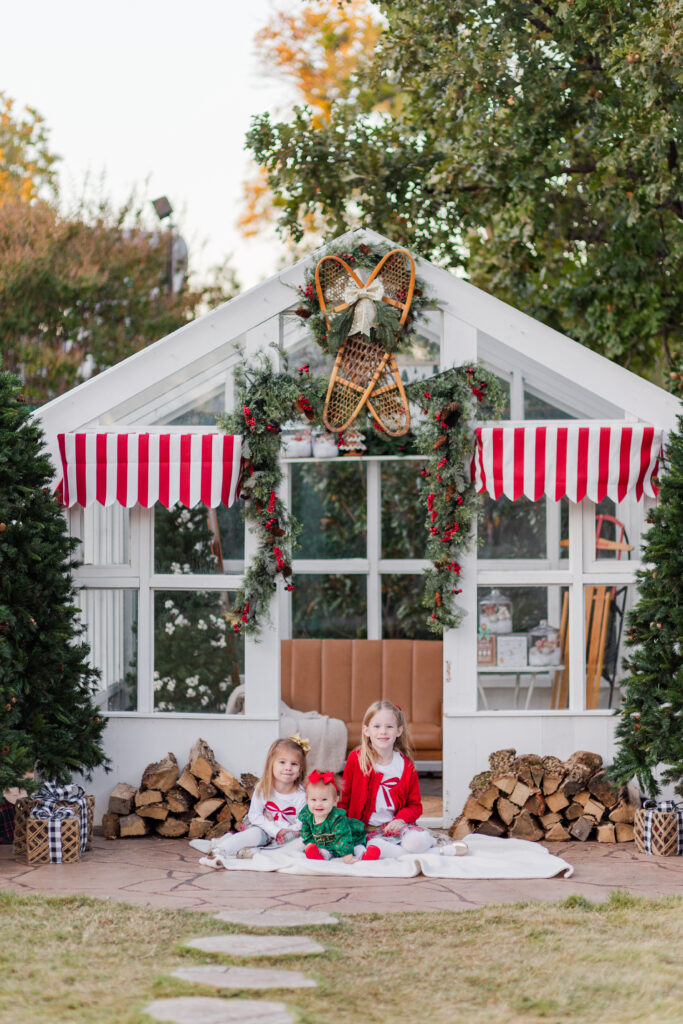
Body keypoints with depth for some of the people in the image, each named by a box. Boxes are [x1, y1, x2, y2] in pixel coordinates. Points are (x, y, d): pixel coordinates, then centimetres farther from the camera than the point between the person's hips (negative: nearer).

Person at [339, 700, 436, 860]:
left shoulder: (406, 766, 5)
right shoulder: (355, 759, 1)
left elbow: (414, 805, 10)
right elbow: (345, 798, 8)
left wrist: (401, 819, -10)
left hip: (394, 824, 1)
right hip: (364, 827, -1)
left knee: (418, 841, -33)